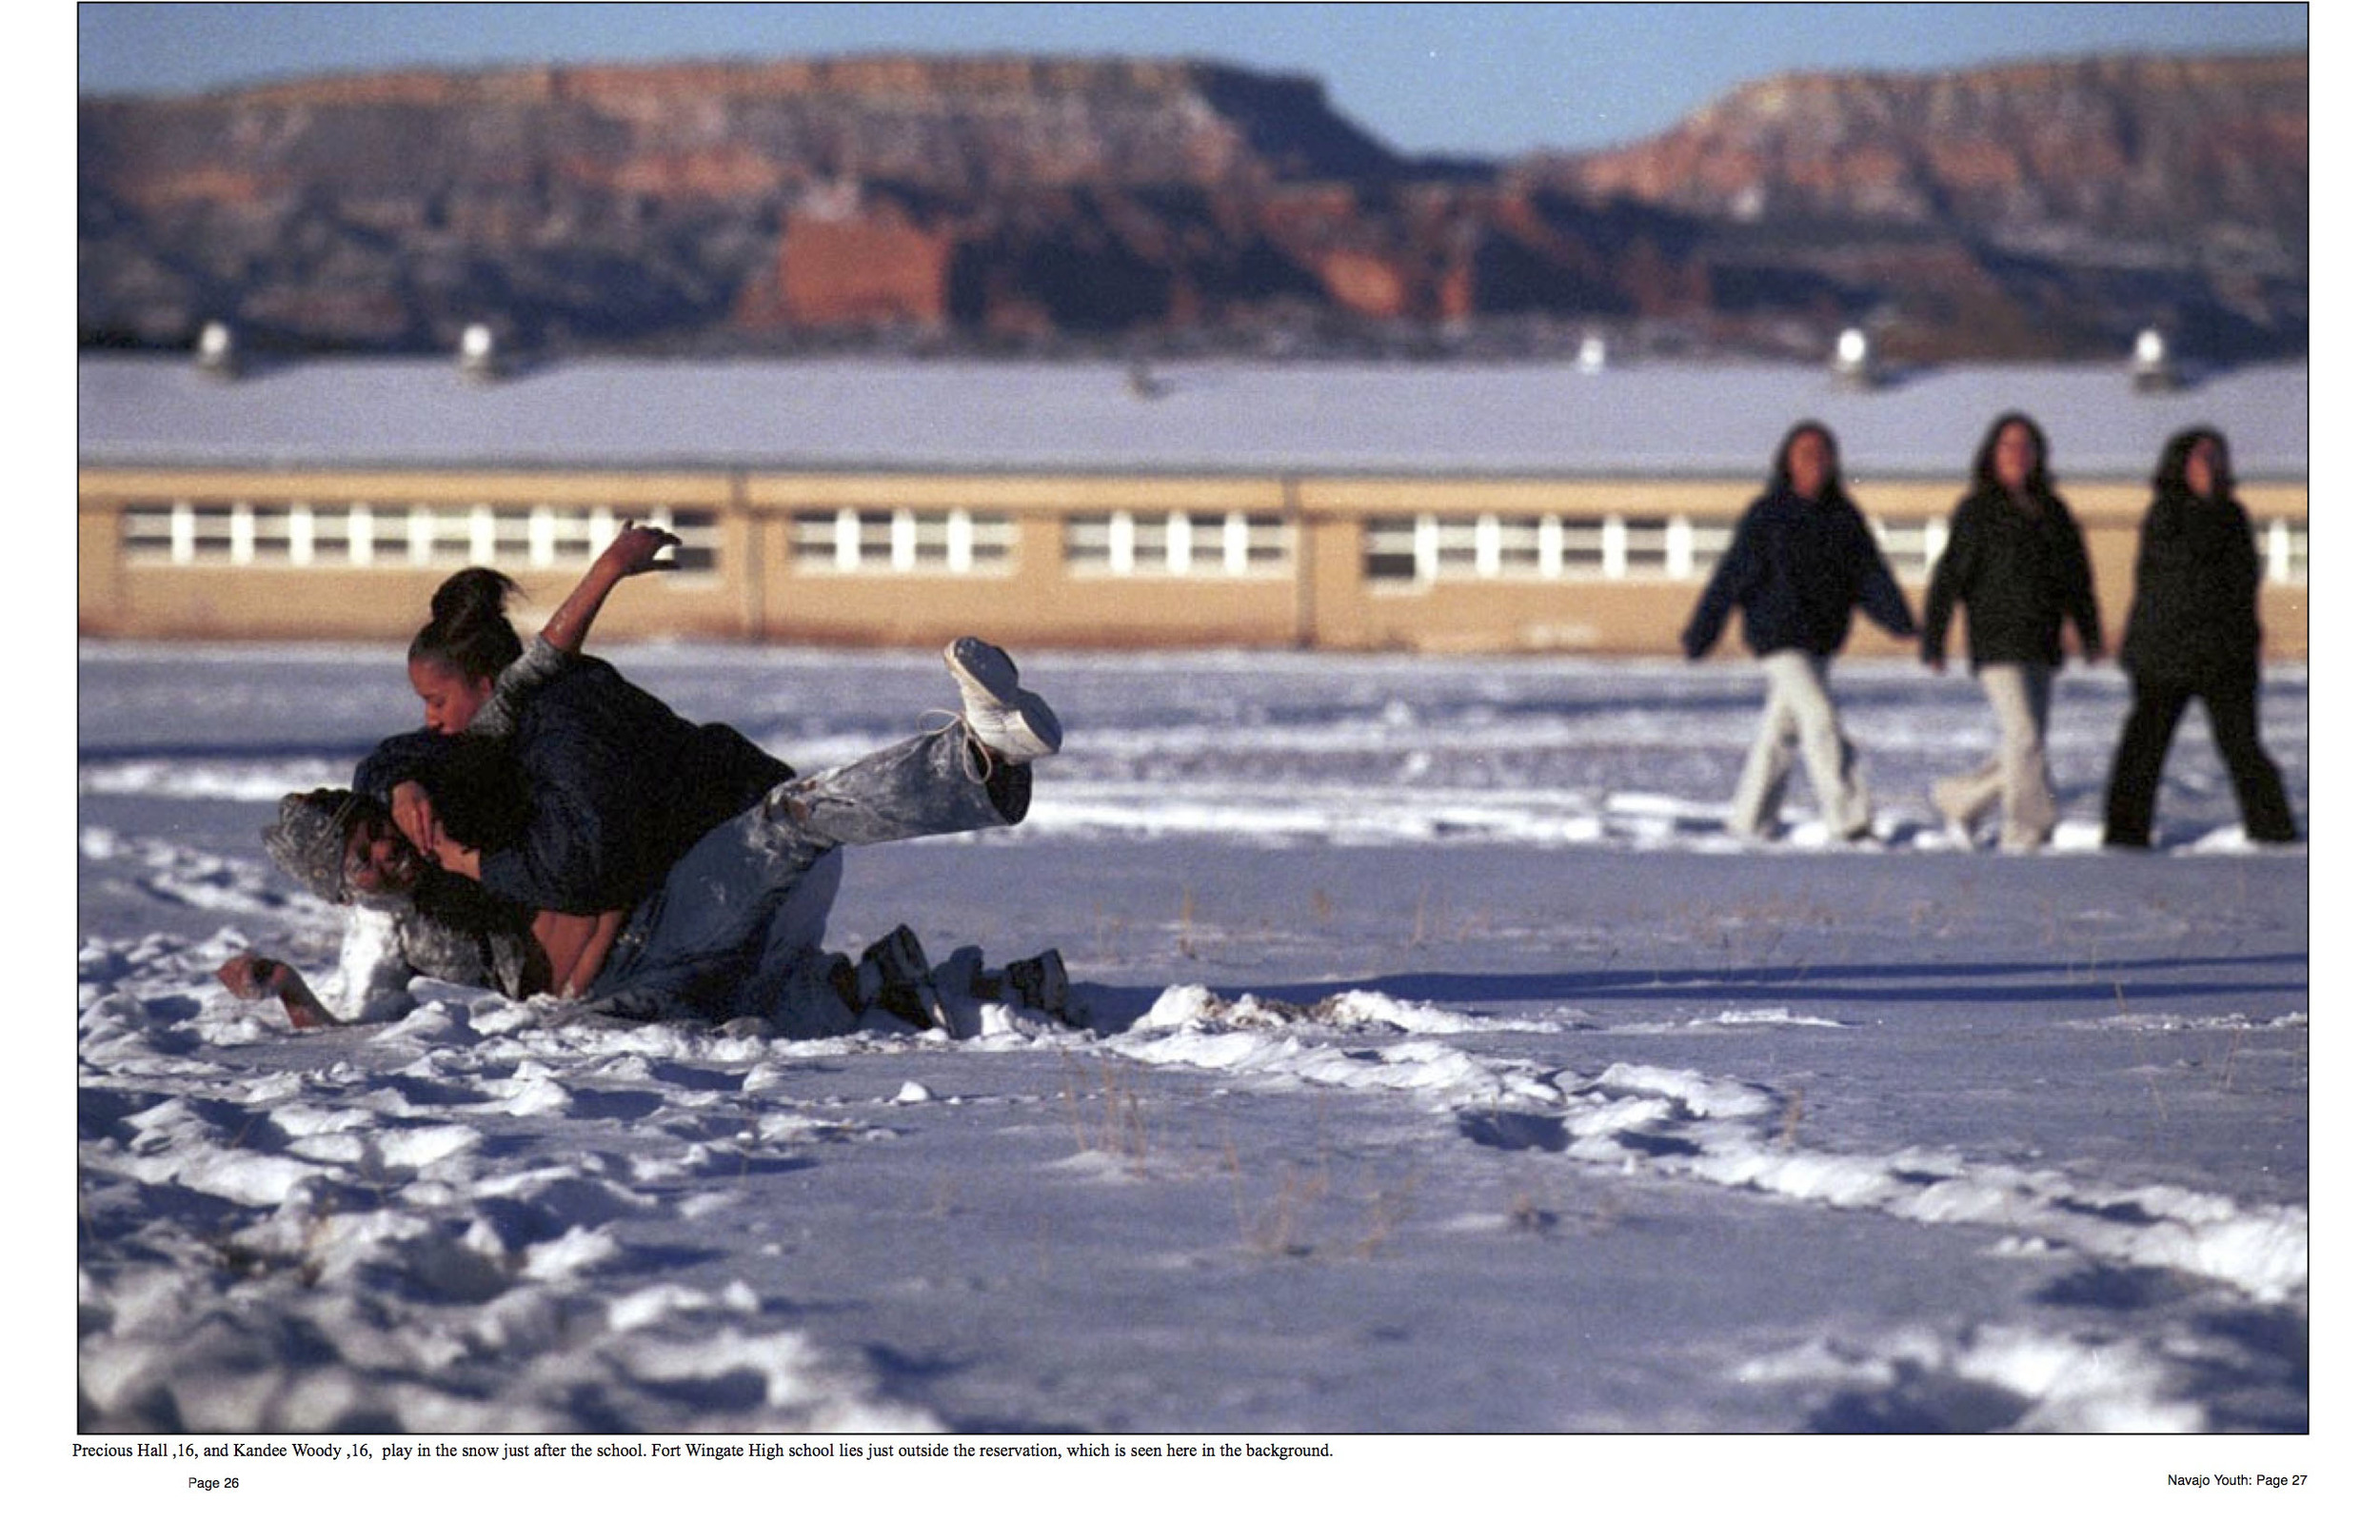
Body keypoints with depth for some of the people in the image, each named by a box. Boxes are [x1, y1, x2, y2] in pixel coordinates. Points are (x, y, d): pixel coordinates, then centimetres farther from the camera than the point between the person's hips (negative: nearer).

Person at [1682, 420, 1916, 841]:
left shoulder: (1845, 517, 6)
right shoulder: (1765, 515, -8)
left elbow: (1870, 574, 0)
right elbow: (1730, 577, -6)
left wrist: (1900, 620, -16)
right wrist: (1700, 633, -5)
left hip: (1821, 641, 6)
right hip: (1778, 638, -6)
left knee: (1781, 728, 13)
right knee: (1820, 719, -16)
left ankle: (1749, 821, 23)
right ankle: (1845, 818, -18)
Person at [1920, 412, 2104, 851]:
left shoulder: (2052, 512, 13)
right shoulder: (1976, 510, -3)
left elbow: (2077, 576, 19)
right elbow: (1948, 577, -5)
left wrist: (2090, 635, 15)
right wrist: (1932, 643, -9)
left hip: (2041, 648, 6)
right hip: (1997, 645, -6)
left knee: (2027, 744, 8)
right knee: (2024, 738, -13)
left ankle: (1959, 797, 26)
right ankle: (2025, 832, -8)